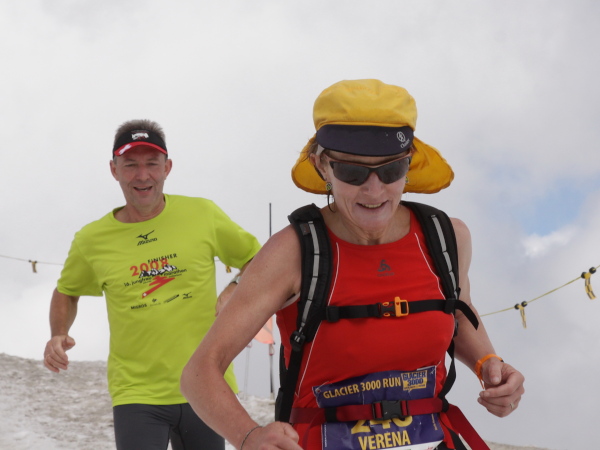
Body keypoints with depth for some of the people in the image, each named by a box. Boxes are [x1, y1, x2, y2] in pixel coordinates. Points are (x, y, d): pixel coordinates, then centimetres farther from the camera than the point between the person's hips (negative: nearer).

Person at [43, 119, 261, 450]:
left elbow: (255, 259, 12)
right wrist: (58, 336, 0)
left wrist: (236, 292, -7)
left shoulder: (203, 214, -2)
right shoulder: (91, 240, 0)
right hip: (137, 395, -1)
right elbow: (66, 292, 18)